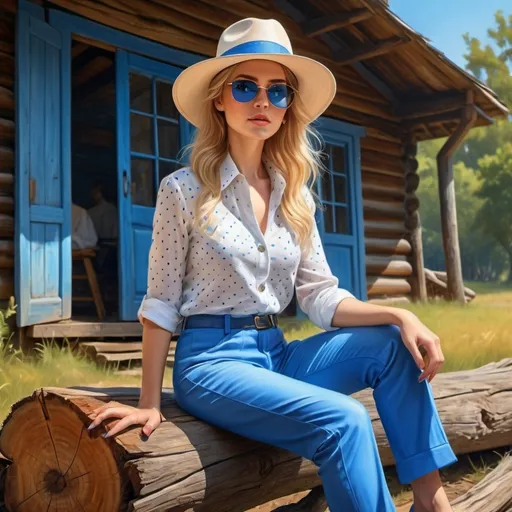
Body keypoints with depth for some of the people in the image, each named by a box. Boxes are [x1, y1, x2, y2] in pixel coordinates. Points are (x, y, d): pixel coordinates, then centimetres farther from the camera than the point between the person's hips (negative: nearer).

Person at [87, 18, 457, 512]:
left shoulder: (295, 197, 9)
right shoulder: (185, 190, -6)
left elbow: (320, 296, 5)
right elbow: (160, 305, -5)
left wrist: (400, 315, -11)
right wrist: (149, 404, -8)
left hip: (275, 354, 6)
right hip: (211, 359, -6)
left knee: (391, 343, -10)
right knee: (343, 420, -27)